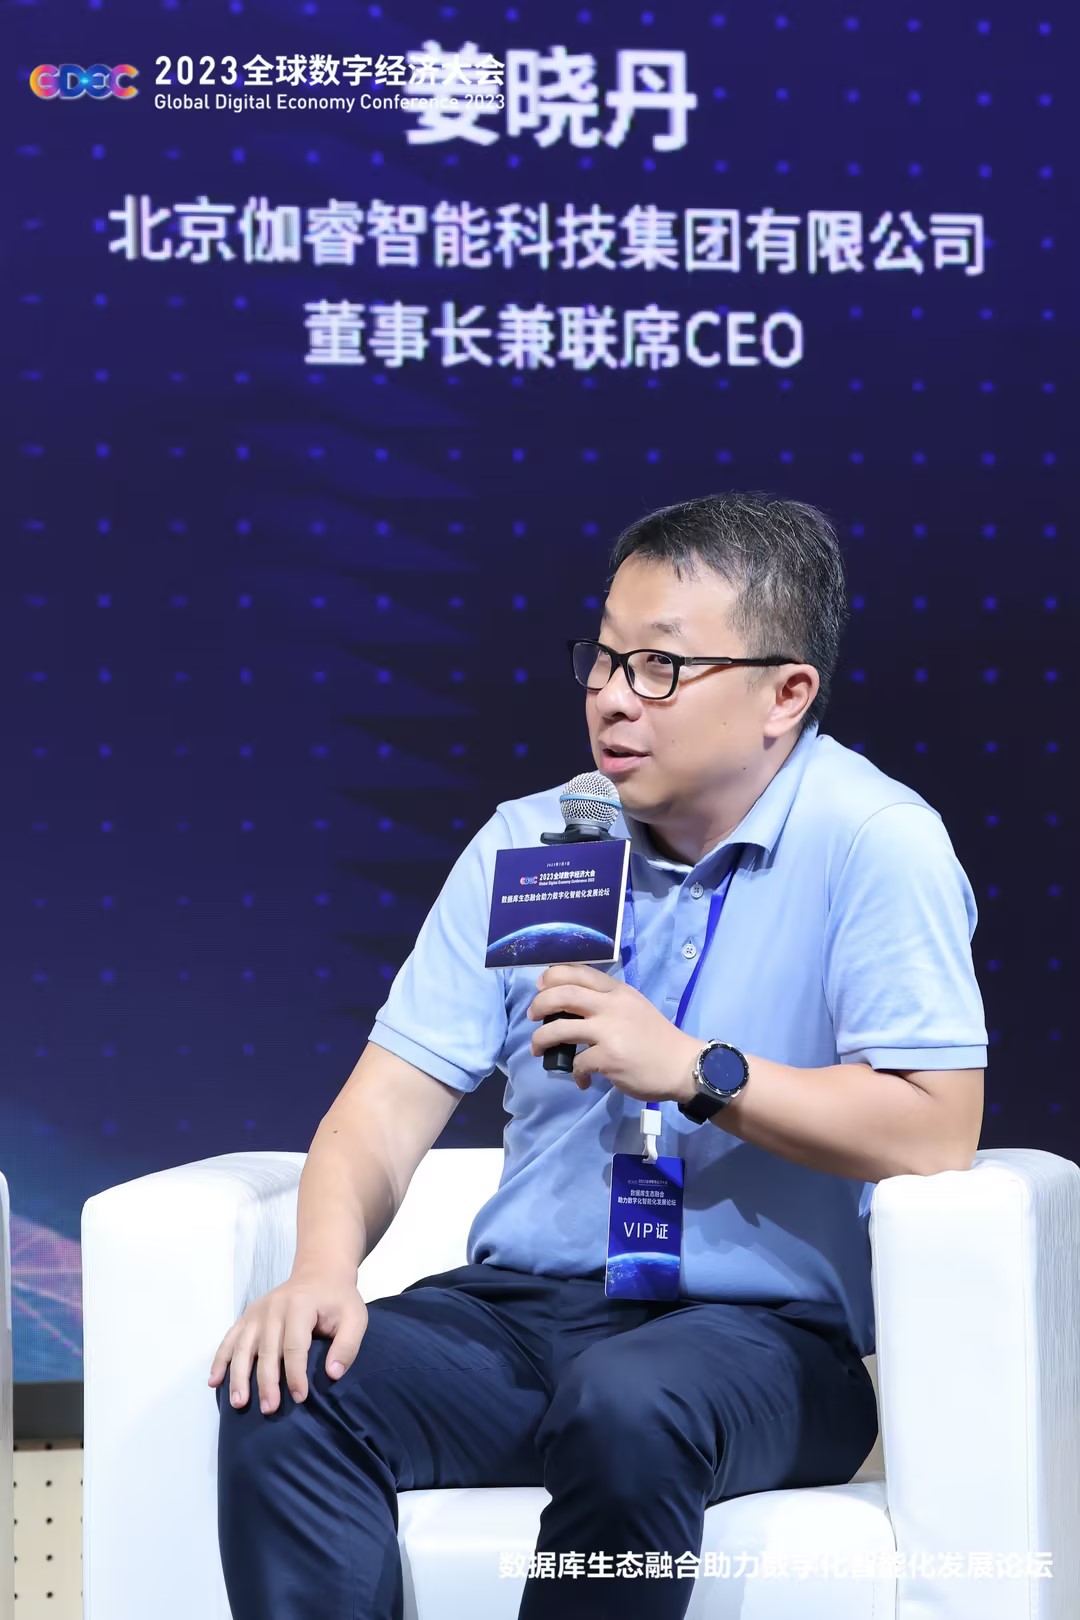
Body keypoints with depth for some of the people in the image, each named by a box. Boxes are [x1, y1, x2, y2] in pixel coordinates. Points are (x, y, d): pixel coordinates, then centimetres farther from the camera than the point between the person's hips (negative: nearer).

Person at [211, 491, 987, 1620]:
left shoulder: (874, 842, -6)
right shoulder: (527, 841, 10)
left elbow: (935, 1135, -15)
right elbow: (393, 1095, 5)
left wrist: (695, 1070, -17)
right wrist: (323, 1267, -14)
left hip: (759, 1327, -4)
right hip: (517, 1306, 5)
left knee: (626, 1406, -37)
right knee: (280, 1388, -22)